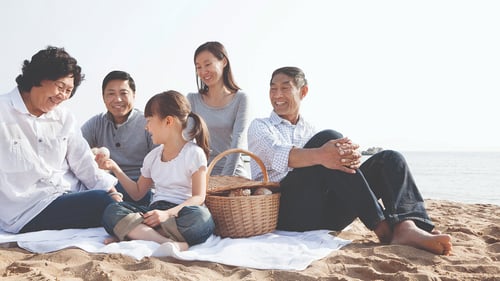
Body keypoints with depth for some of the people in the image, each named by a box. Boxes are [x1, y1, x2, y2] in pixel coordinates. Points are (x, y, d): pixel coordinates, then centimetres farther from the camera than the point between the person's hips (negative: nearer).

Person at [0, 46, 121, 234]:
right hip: (26, 210, -6)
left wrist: (111, 190, -8)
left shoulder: (65, 118, 13)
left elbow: (84, 163, 8)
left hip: (72, 194, 6)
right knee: (100, 202, -28)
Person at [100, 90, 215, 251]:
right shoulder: (153, 156, 19)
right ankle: (169, 242, -41)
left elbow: (198, 197, -9)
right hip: (155, 211, 5)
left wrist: (168, 213, -25)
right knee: (112, 212, -22)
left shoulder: (194, 153, 0)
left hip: (181, 214, -5)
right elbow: (137, 193, 26)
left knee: (201, 217, -40)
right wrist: (115, 169, 15)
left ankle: (131, 234, -36)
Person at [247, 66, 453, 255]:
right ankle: (383, 227, -33)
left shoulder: (311, 130, 25)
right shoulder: (260, 126, 11)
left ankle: (406, 227, -41)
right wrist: (319, 156, -35)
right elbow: (277, 155, -14)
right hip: (284, 210, -5)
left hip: (324, 214, 5)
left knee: (389, 159, -12)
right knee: (327, 137, -26)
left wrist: (349, 156, -23)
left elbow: (332, 153, 4)